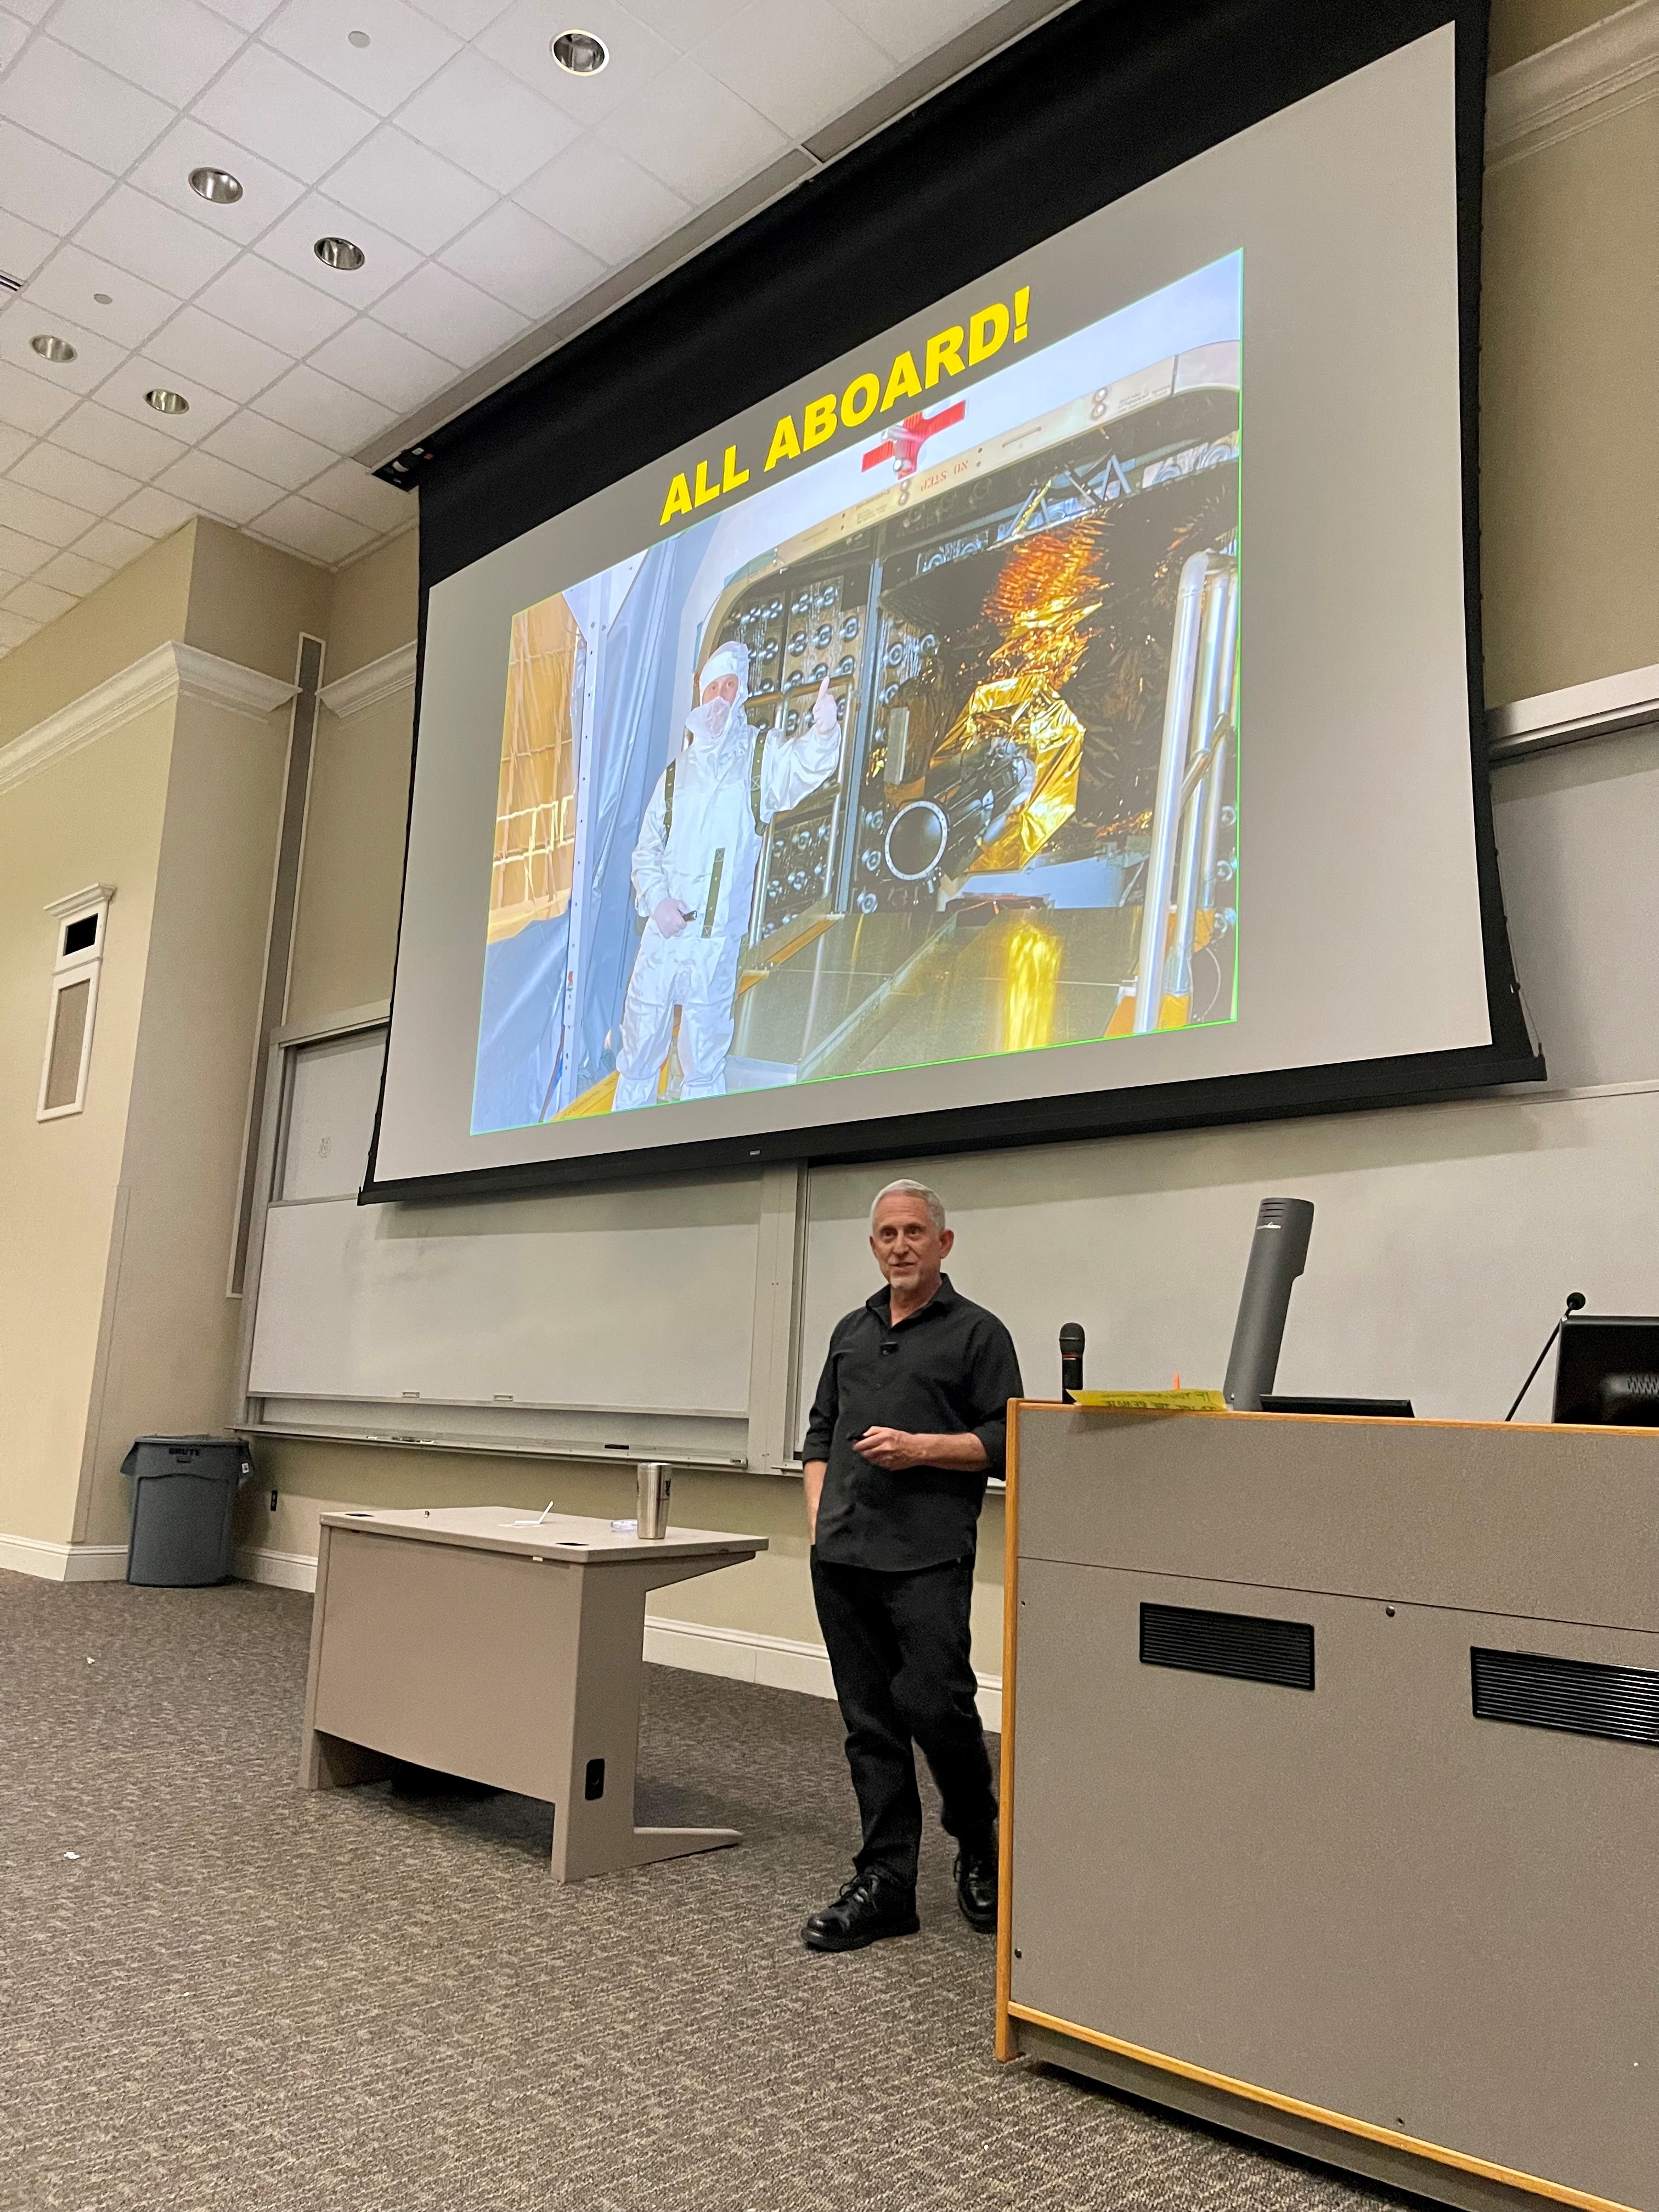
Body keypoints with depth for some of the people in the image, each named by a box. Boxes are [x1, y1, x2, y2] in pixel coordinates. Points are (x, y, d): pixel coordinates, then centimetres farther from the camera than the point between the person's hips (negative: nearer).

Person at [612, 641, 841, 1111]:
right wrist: (657, 899, -6)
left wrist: (823, 733, -44)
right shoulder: (677, 771, 14)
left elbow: (800, 767, -21)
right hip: (661, 935, 3)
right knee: (637, 1058, 10)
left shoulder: (761, 754, 3)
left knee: (703, 1062, 4)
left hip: (715, 942, -3)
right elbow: (646, 850, 14)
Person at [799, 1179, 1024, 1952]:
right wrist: (819, 1511, 9)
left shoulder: (977, 1332, 1)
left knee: (934, 1705, -9)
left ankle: (978, 1842, 19)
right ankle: (884, 1884, 17)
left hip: (929, 1556, -5)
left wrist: (921, 1447, -14)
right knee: (869, 1723, 8)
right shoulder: (852, 1331, 18)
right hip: (842, 1558, 5)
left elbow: (1005, 1441, -4)